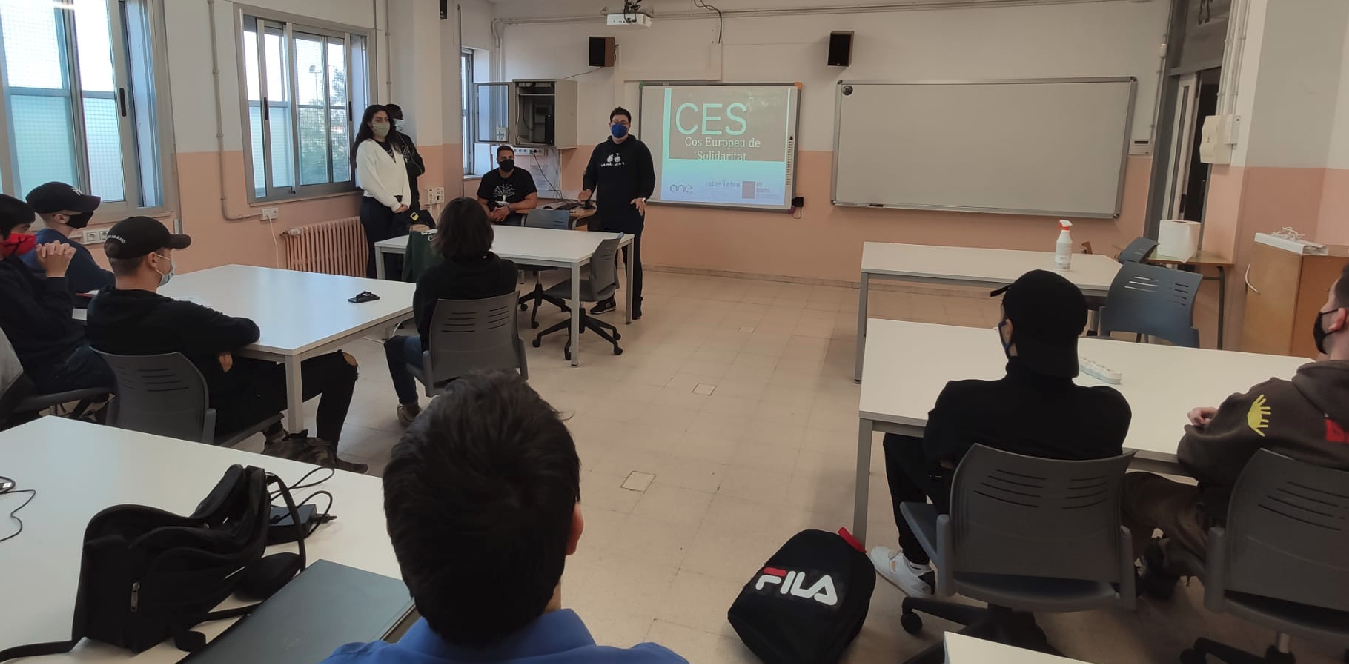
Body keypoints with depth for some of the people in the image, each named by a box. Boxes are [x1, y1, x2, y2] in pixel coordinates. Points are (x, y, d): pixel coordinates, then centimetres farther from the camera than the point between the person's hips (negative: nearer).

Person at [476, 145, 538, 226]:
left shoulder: (524, 175, 0)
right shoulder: (488, 177, 8)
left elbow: (533, 202, -5)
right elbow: (482, 203, 12)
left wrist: (509, 208, -14)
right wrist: (489, 215, -11)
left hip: (515, 218, -2)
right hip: (493, 220, 2)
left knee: (513, 225, -34)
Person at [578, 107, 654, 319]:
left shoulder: (639, 149, 0)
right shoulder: (600, 149, 15)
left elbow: (649, 178, -5)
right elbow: (590, 174, 18)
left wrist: (642, 197, -22)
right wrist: (588, 190, -4)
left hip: (631, 215, -5)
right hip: (604, 215, 5)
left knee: (632, 260, 1)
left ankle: (635, 303, 10)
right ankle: (606, 299, 21)